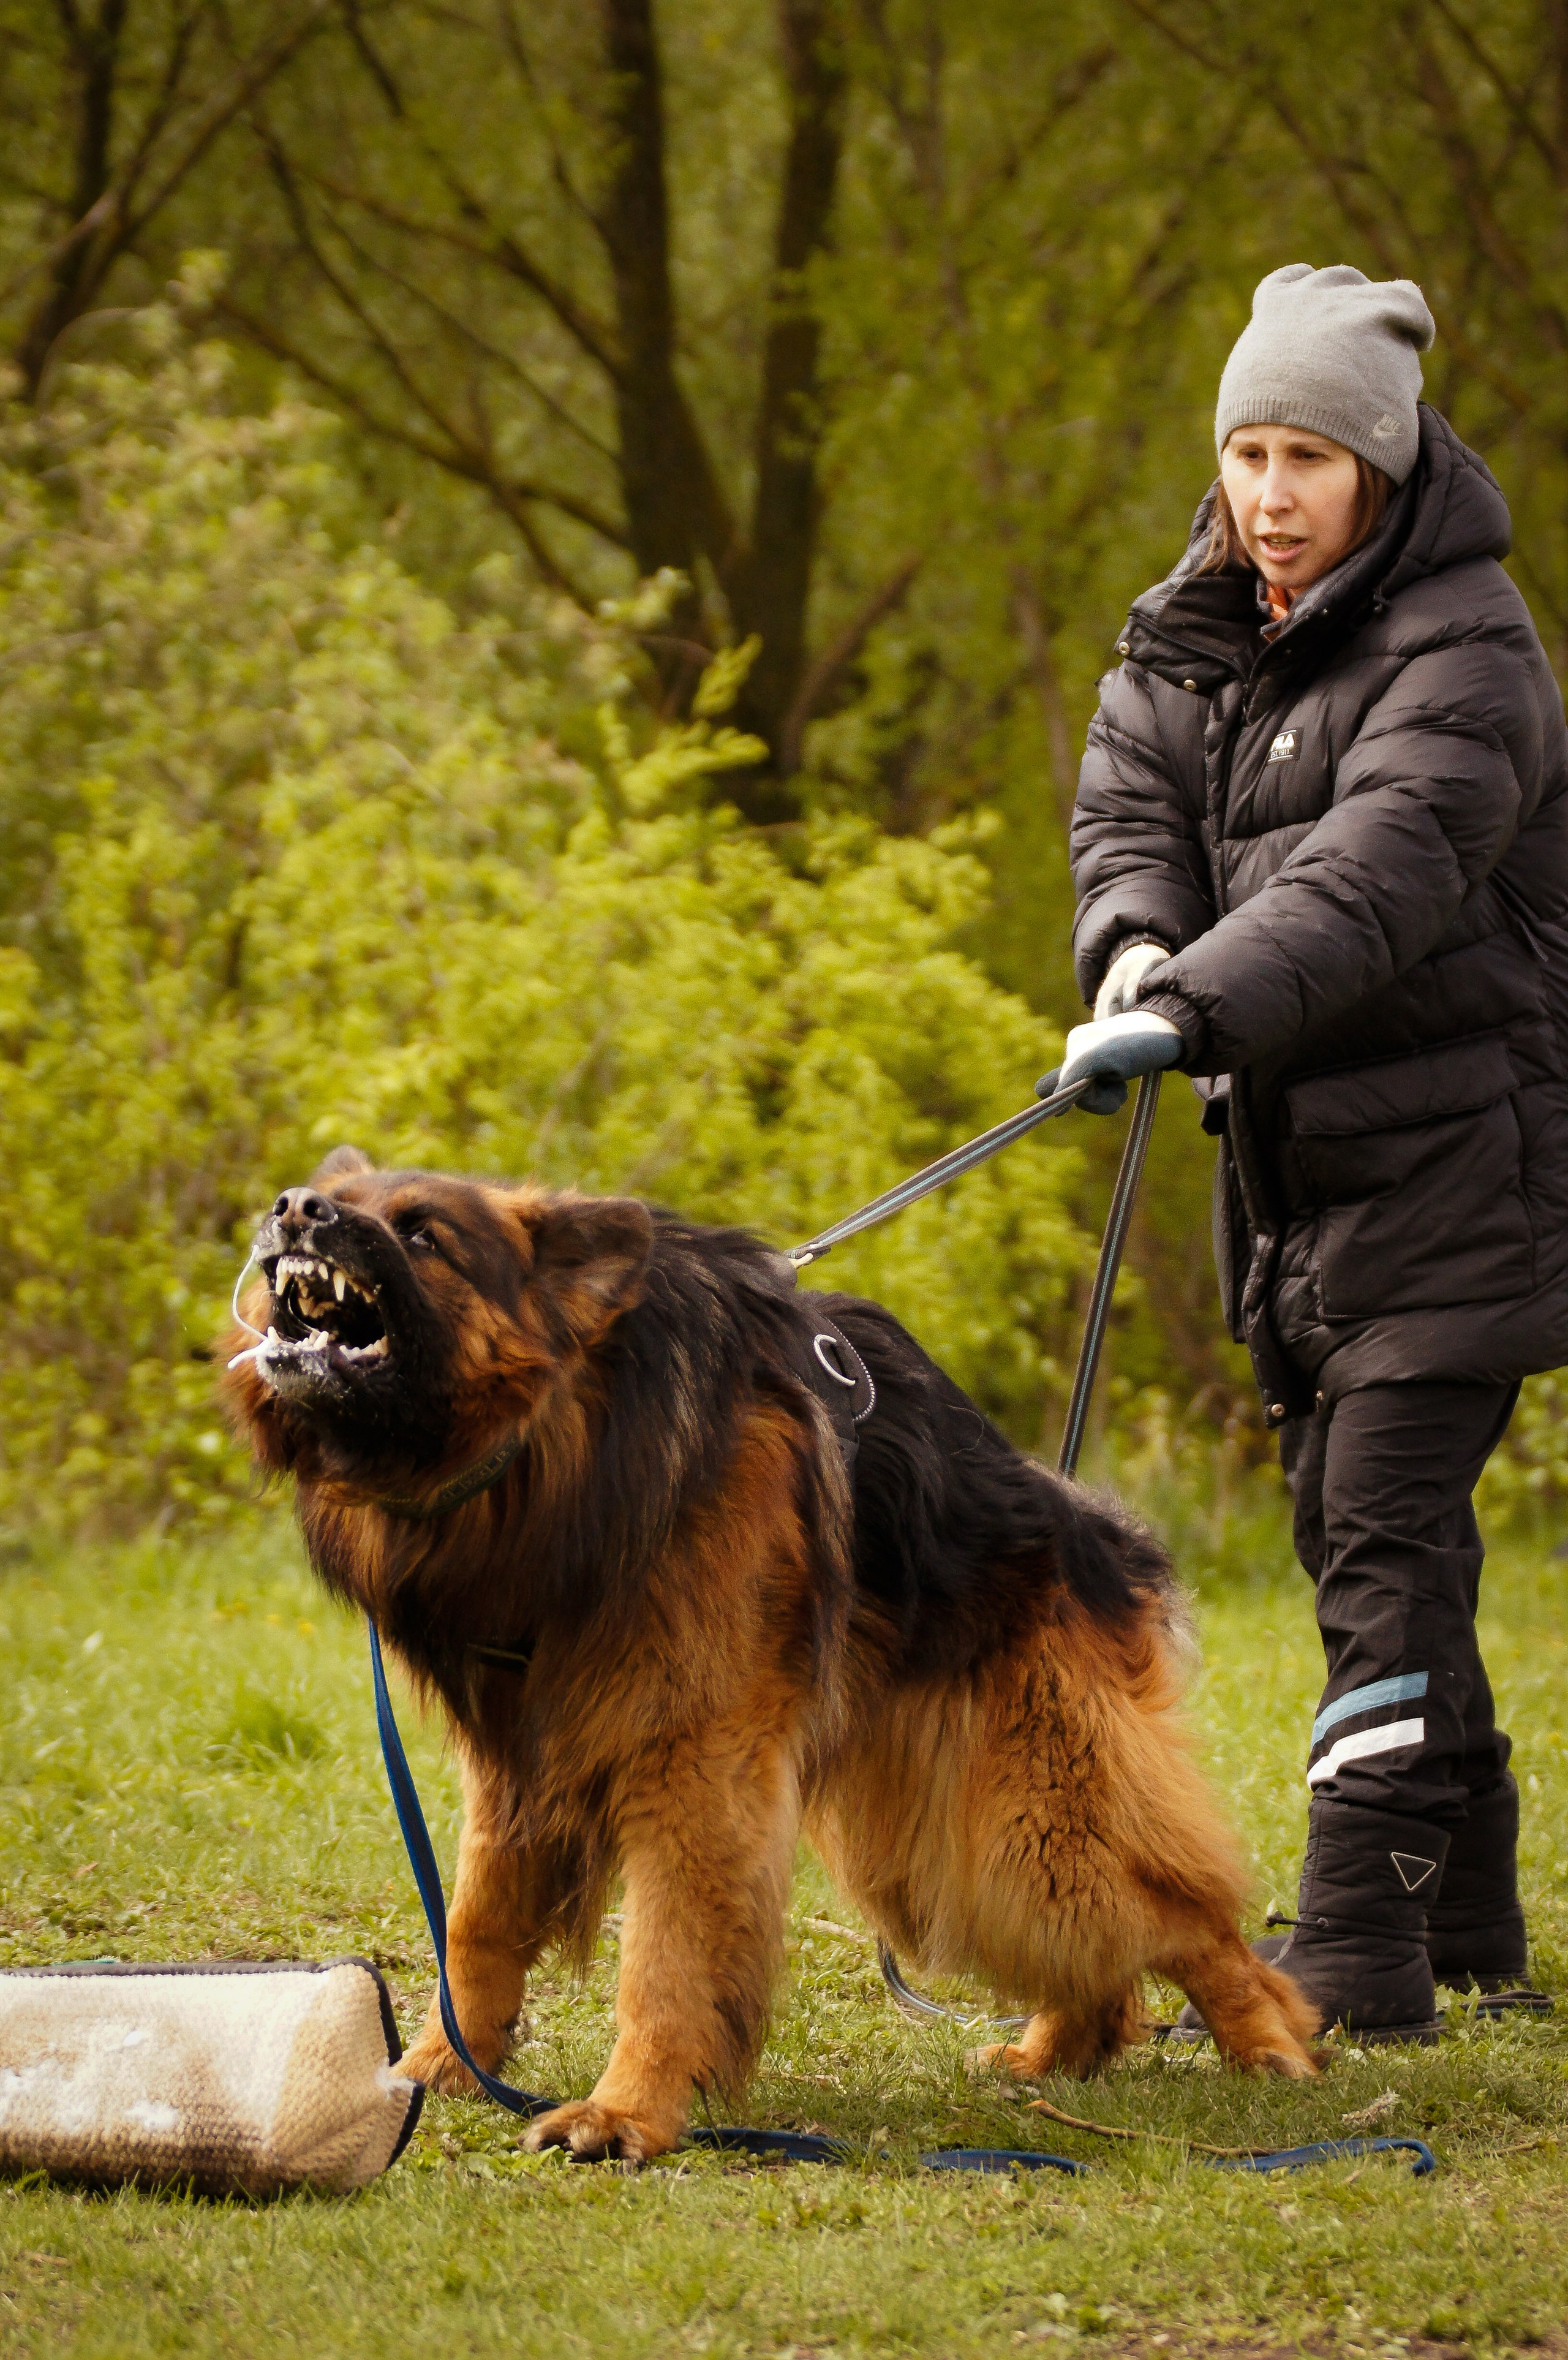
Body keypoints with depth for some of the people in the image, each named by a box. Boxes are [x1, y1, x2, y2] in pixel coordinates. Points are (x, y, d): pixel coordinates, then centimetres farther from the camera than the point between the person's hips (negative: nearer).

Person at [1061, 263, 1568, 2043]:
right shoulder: (1195, 637, 9)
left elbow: (1376, 872, -29)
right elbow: (1127, 807, 1)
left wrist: (1199, 1011, -42)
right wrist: (1137, 948, -22)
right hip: (1293, 1163, 8)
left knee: (1385, 1535, -13)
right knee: (1357, 1539, 12)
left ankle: (1355, 1950, -14)